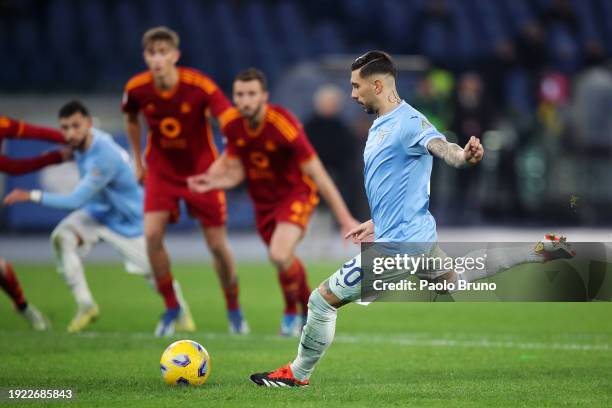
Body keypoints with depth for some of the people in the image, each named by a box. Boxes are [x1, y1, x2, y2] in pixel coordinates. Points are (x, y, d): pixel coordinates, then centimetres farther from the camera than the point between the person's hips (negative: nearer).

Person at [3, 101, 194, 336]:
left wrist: (33, 196, -36)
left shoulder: (104, 158, -38)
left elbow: (76, 200, -37)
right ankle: (85, 306, -14)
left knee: (153, 271, 2)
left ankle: (180, 309, 34)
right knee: (62, 237, -20)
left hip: (127, 218, -7)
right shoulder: (83, 140, -12)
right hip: (98, 212, 7)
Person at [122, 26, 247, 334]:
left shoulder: (200, 86, -24)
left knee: (217, 245, 0)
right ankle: (172, 309, 0)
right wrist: (138, 161, 12)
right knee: (152, 234, -17)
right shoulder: (137, 89, -13)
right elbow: (131, 119, 10)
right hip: (161, 168, 2)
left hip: (201, 170, -2)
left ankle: (234, 310, 24)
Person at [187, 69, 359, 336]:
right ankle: (310, 311, 40)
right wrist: (211, 183, -21)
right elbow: (236, 173, 1)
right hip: (262, 200, 6)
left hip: (295, 194, -6)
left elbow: (317, 175, -22)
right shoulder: (232, 125, -11)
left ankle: (292, 311, 1)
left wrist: (344, 218, -20)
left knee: (280, 255, -26)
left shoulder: (284, 126, -28)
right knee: (285, 262, 14)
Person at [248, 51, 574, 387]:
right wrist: (376, 224, 28)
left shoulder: (407, 121, -20)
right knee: (456, 281, 33)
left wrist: (463, 156, -63)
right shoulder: (380, 125, 10)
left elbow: (438, 146, -42)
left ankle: (298, 374, 14)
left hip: (399, 243, -11)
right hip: (416, 234, 11)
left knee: (322, 300, -4)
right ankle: (541, 253, 35)